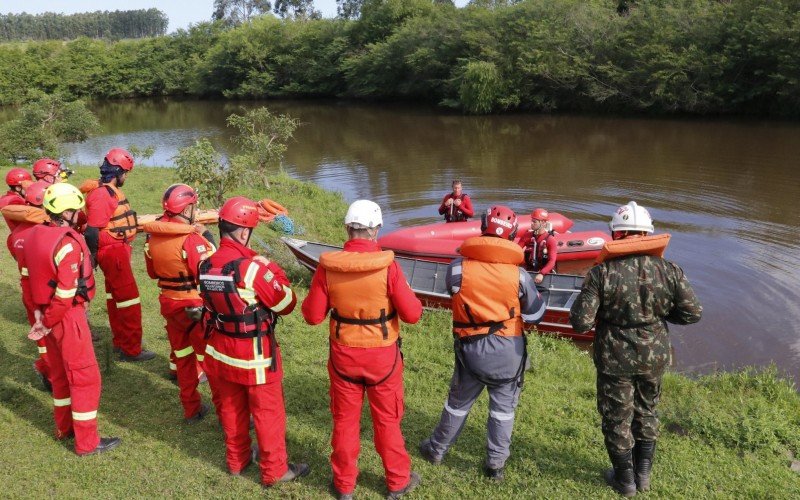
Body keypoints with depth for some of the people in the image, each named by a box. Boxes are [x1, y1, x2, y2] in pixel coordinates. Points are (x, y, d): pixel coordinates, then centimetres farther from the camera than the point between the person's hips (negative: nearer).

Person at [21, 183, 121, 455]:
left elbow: (28, 274, 10)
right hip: (68, 317, -9)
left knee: (59, 373, 23)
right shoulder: (68, 244, -24)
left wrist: (38, 310, 12)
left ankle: (64, 427, 39)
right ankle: (87, 442, 11)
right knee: (85, 378, 2)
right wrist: (47, 324, -13)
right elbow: (66, 293, -25)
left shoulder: (33, 235, 3)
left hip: (47, 313, 9)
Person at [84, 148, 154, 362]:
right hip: (114, 252, -10)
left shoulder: (109, 190, 9)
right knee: (129, 299, -4)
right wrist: (94, 256, -15)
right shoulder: (102, 195, -21)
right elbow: (92, 230, -24)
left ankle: (120, 341, 33)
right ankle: (131, 349, 3)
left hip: (118, 250, 10)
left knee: (115, 296, 19)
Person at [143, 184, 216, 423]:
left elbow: (152, 272, 13)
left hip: (168, 303, 7)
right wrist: (207, 240, -13)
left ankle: (191, 409, 29)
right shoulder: (190, 238, -22)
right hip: (196, 306, -7)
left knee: (183, 358, 19)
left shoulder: (152, 235, 2)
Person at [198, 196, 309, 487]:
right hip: (255, 354, -6)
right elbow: (287, 304, -16)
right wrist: (275, 273, -2)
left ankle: (237, 460, 40)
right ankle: (275, 471, 24)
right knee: (268, 413, 10)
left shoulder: (205, 266, -4)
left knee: (230, 408, 23)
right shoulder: (252, 268, -25)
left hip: (220, 349, 7)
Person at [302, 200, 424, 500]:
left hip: (343, 355, 2)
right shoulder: (387, 266, -20)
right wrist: (413, 300, 5)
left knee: (345, 420, 19)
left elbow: (312, 315, -6)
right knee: (387, 420, 17)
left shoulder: (328, 266, -13)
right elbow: (412, 314, -15)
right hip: (382, 356, -1)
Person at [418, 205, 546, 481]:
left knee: (459, 402, 19)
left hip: (471, 348, 1)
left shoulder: (458, 267, -14)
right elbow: (535, 314, -1)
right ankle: (496, 463, 24)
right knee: (503, 407, 15)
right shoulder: (519, 274, -12)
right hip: (509, 350, -1)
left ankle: (437, 449, 36)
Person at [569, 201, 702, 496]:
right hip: (655, 356, 3)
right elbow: (693, 313, -4)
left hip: (615, 360, -3)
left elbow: (580, 322, -22)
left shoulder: (601, 273, -21)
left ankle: (625, 480, 33)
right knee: (646, 411, 25)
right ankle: (644, 473, 38)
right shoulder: (669, 271, -11)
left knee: (617, 417, 16)